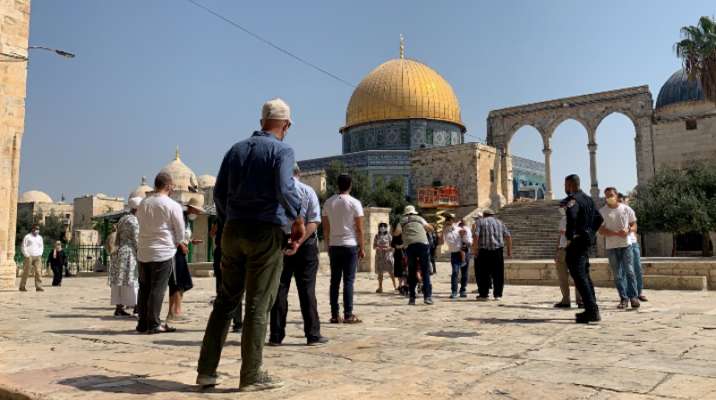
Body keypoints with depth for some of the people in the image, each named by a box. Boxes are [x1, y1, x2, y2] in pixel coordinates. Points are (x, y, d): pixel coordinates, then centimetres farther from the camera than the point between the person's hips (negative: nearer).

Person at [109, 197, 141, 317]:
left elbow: (118, 240, 19)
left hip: (120, 252, 9)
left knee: (120, 280, 8)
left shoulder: (122, 219, 17)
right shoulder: (134, 221, -11)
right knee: (129, 280, -7)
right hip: (130, 253, -9)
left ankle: (119, 308, 10)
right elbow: (136, 240, -15)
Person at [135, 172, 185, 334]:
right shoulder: (173, 206, -9)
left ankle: (142, 323, 18)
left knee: (144, 288, 12)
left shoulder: (143, 204, 6)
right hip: (163, 252, -5)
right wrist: (175, 243, 15)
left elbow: (140, 222, 16)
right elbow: (180, 232, -6)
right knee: (158, 289, -2)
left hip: (143, 252, 5)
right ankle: (154, 324, 0)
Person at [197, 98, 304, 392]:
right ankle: (251, 376, 7)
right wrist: (298, 220, -6)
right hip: (266, 232, -5)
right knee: (258, 305, 0)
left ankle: (206, 370, 15)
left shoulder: (237, 149, 14)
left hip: (233, 231, 6)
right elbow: (284, 189, -19)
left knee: (225, 301, 12)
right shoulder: (282, 151, -4)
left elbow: (219, 192, 13)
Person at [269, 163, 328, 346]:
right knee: (307, 289, 3)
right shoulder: (308, 191, -2)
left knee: (279, 289, 7)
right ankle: (313, 335, 6)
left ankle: (276, 336, 9)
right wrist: (298, 242, -17)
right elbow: (314, 222, -12)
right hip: (306, 244, -1)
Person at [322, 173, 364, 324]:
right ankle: (348, 315, -1)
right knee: (348, 280, -1)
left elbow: (325, 228, 8)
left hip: (333, 245, 4)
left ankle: (335, 315, 9)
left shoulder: (328, 203, 6)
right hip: (350, 245, -4)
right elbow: (359, 229, -7)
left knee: (335, 281, 7)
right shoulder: (354, 203, -6)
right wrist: (361, 248, 1)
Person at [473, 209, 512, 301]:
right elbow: (508, 237, 10)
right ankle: (497, 295, 9)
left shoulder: (481, 222, 7)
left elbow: (476, 236, -7)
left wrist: (474, 249, -4)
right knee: (498, 274, 8)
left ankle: (483, 294, 6)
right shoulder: (499, 222, 17)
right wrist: (509, 250, 13)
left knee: (484, 273, 3)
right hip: (498, 250, 3)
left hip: (484, 250, -2)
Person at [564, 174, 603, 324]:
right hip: (587, 241, 10)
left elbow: (571, 215, -33)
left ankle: (592, 311, -12)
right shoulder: (588, 199, 16)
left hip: (576, 242, -10)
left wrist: (570, 236, -23)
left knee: (579, 277, -8)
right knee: (584, 275, 17)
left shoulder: (573, 199, -13)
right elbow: (598, 219, 24)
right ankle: (591, 310, 22)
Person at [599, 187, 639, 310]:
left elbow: (633, 224, 11)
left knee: (630, 271, -5)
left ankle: (634, 297, 2)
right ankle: (623, 299, 9)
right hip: (611, 247, 0)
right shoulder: (602, 211, 0)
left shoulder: (626, 209, 4)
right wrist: (617, 233, -17)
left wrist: (628, 230, -11)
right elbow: (601, 231, -4)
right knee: (617, 274, 3)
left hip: (626, 244, 0)